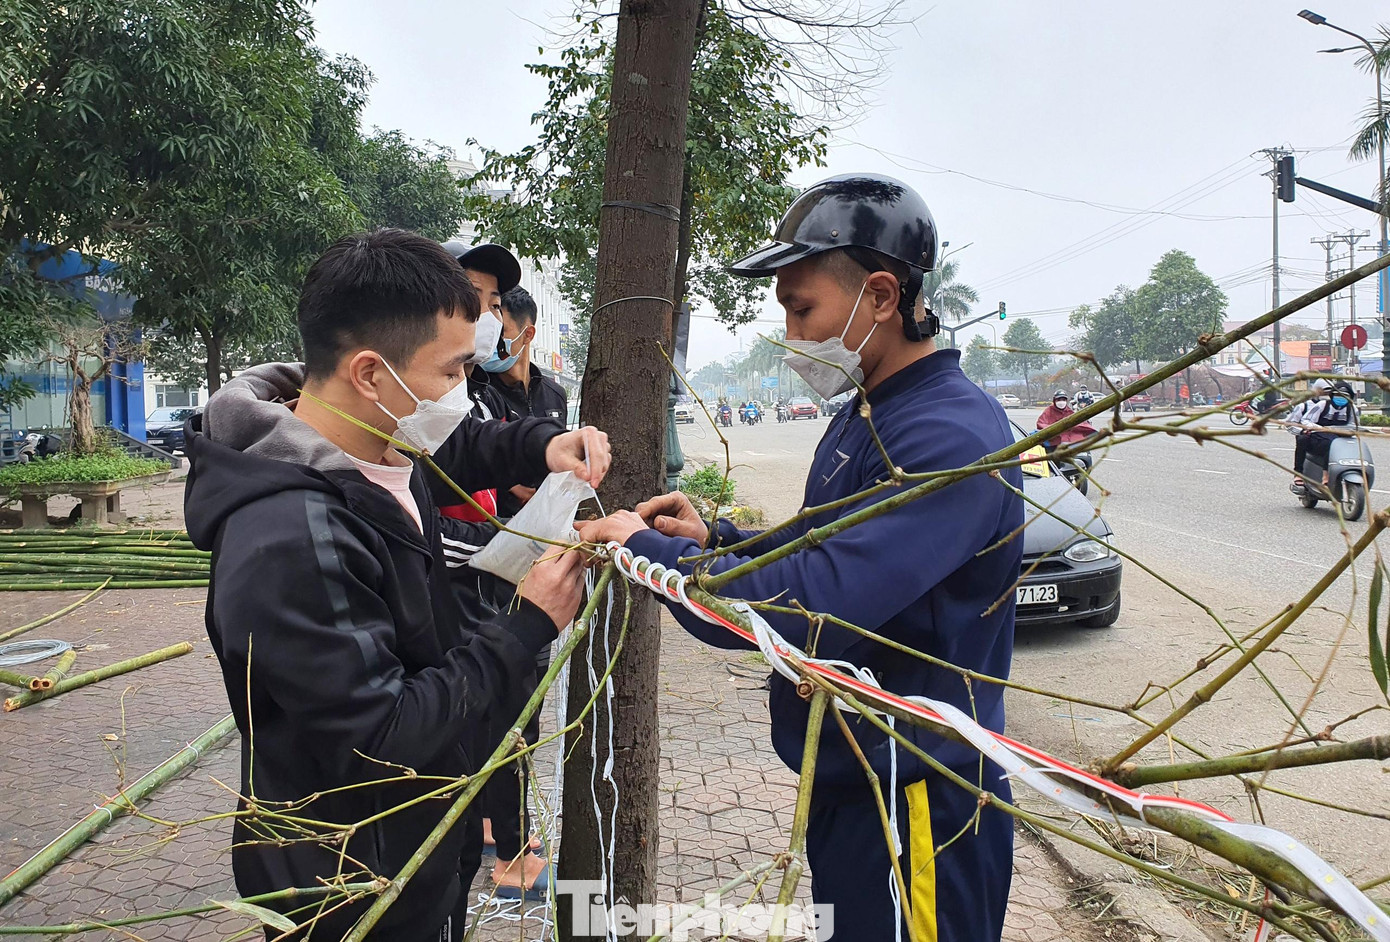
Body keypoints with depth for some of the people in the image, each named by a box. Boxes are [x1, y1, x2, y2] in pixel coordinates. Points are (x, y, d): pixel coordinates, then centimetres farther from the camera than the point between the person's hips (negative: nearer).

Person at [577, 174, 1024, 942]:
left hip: (915, 807, -9)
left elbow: (823, 601, -33)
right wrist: (719, 539, -1)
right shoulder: (863, 417, 8)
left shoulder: (951, 437, -25)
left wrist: (651, 551, -22)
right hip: (847, 785, 9)